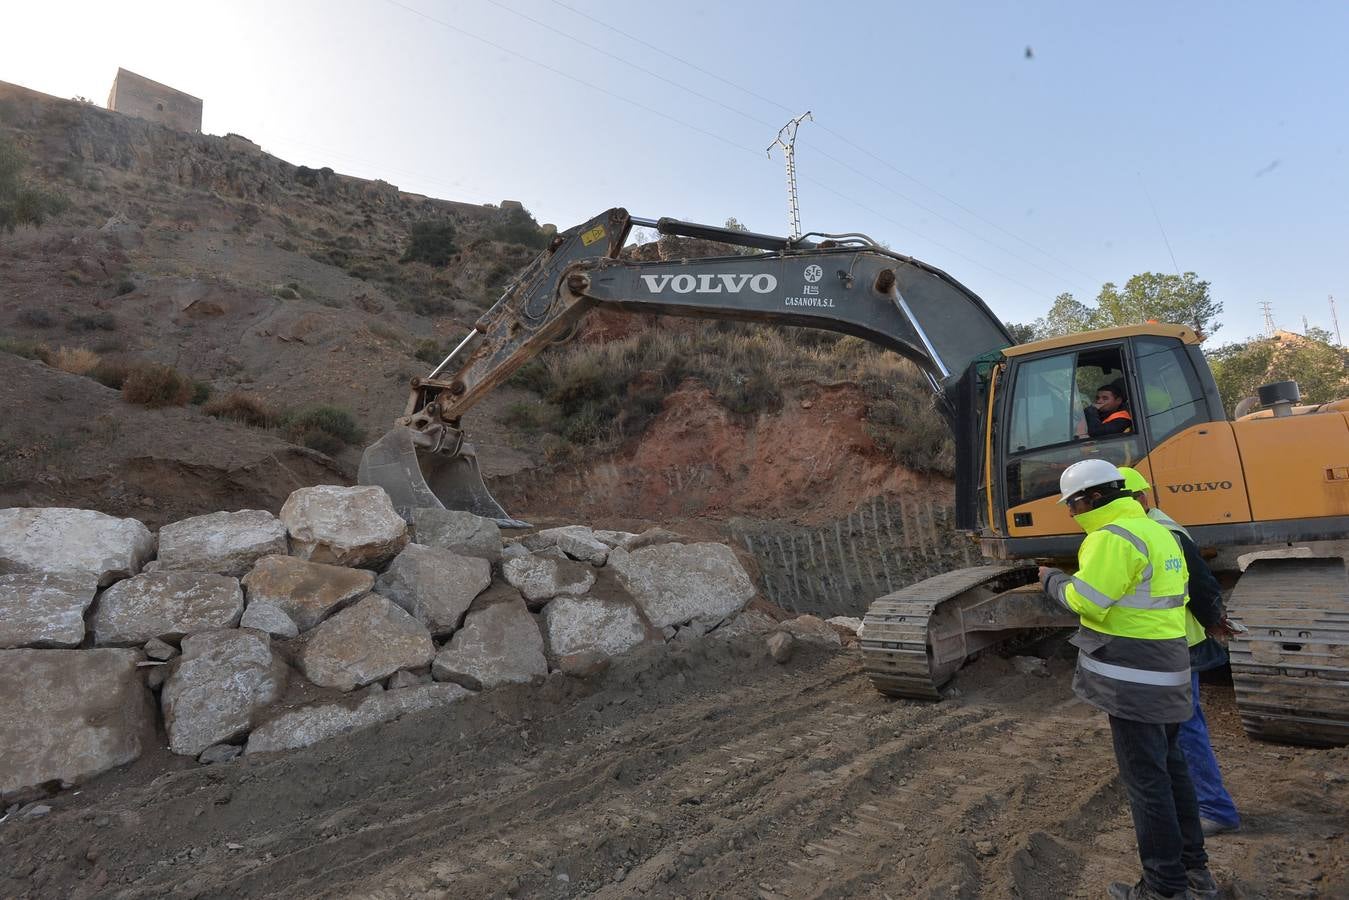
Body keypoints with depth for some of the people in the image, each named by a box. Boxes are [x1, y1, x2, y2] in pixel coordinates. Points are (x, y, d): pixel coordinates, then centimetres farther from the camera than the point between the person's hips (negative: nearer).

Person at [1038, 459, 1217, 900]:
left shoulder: (1113, 537, -19)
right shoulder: (1156, 531, 12)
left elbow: (1087, 602, -23)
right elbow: (1171, 594, 19)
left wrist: (1053, 579, -5)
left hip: (1133, 677, -10)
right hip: (1164, 669, 10)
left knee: (1145, 777, 1)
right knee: (1171, 767, 20)